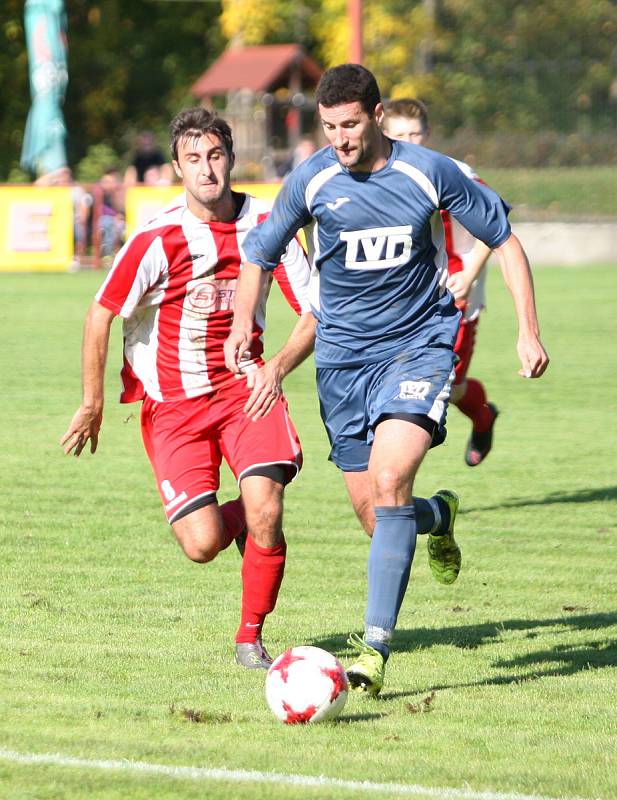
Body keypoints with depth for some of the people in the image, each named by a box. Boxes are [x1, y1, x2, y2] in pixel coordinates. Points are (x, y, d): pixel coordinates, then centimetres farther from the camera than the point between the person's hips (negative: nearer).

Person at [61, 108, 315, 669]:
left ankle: (251, 638, 2)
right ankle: (235, 520, 26)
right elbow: (101, 315, -7)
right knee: (202, 545, -13)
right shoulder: (159, 238, -15)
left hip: (246, 387, 2)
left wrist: (277, 367, -17)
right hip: (173, 402, -2)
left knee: (265, 510, -20)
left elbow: (315, 313, 1)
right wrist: (93, 405, -3)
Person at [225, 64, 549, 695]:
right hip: (342, 358, 3)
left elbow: (504, 241, 3)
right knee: (375, 516, 4)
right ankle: (439, 515, 42)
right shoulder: (311, 180, -5)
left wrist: (528, 331, -2)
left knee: (389, 480, -25)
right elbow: (261, 252, 11)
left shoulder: (430, 173, -9)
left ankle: (374, 648, -24)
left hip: (418, 346, -3)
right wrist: (242, 323, -3)